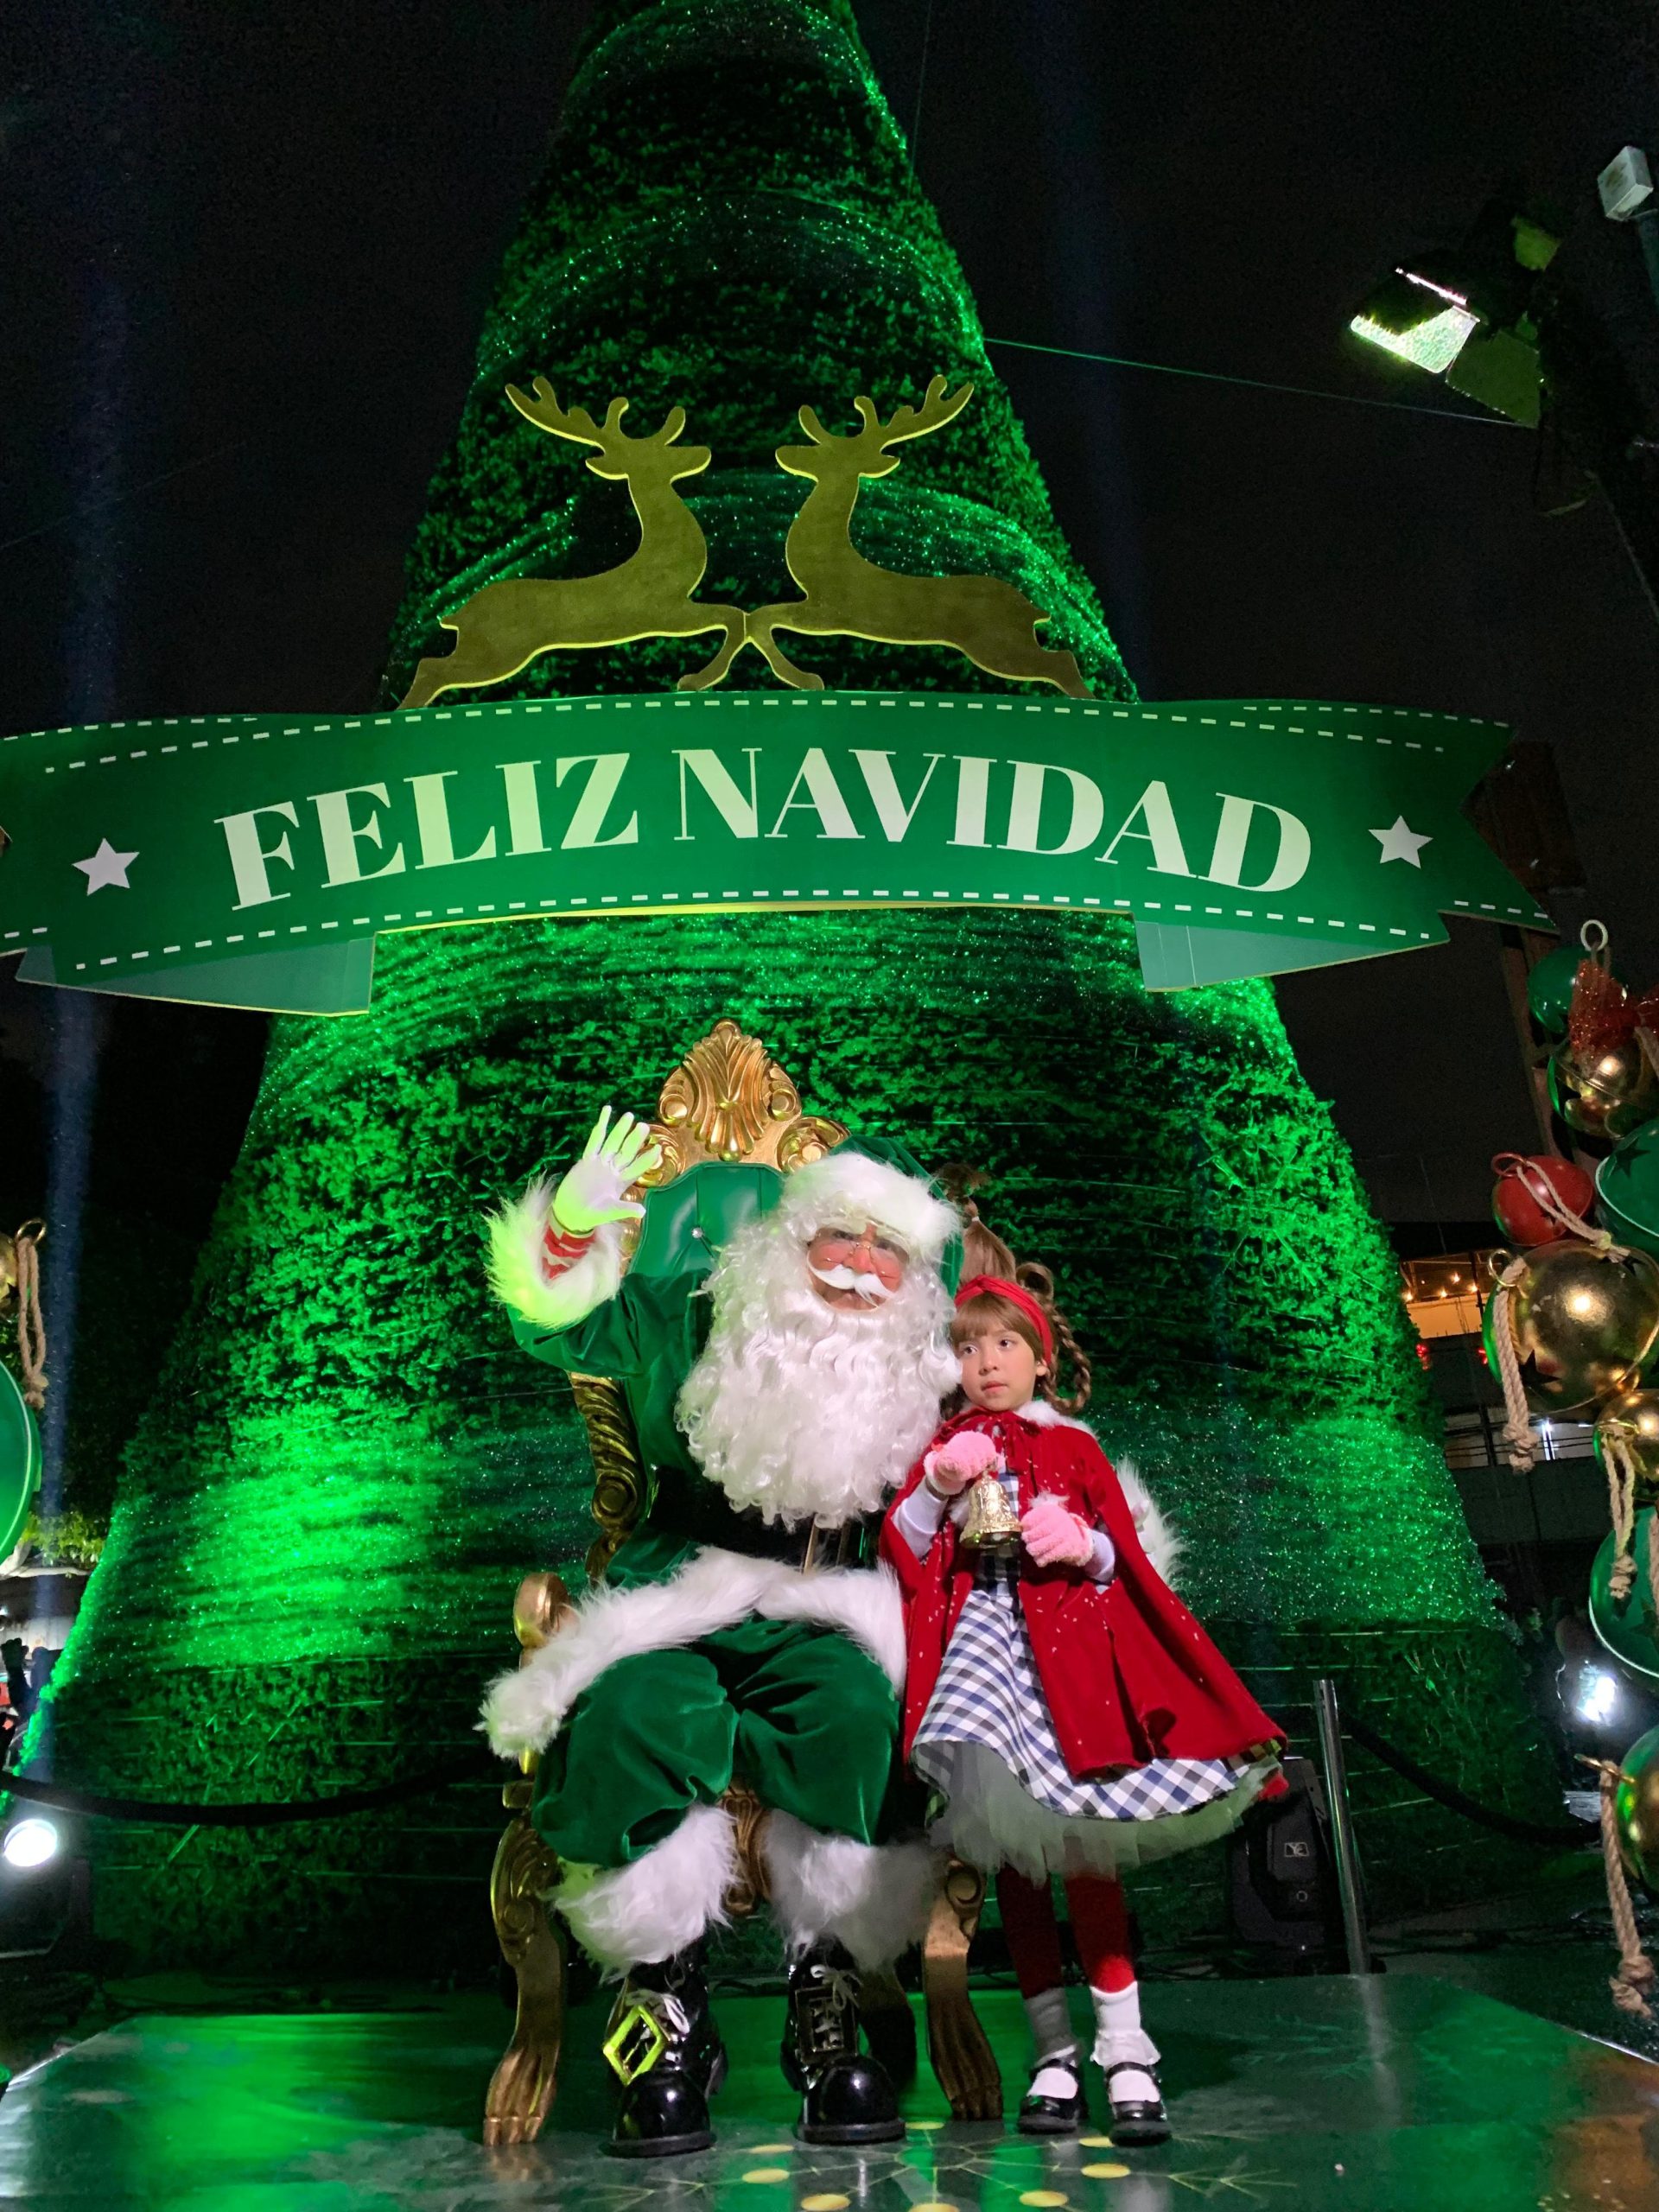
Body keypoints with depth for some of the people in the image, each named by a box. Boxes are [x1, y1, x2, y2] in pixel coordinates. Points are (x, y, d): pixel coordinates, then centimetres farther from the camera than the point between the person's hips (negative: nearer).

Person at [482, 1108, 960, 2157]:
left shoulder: (922, 1380, 14)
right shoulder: (697, 1321, 7)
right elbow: (556, 1322, 5)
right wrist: (576, 1225, -13)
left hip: (824, 1617, 1)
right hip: (676, 1611, -1)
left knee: (859, 1715, -34)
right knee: (628, 1718, -33)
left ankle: (830, 2007, -16)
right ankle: (668, 2010, -14)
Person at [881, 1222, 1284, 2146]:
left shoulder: (1074, 1447, 14)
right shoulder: (944, 1452, 16)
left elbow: (1131, 1562, 10)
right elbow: (901, 1555, 6)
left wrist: (1088, 1548, -11)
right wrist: (935, 1491, -8)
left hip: (1070, 1653, -1)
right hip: (978, 1649, 1)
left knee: (1083, 1852, -9)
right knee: (1010, 1854, 0)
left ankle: (1125, 2051, 0)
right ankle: (1054, 2054, 9)